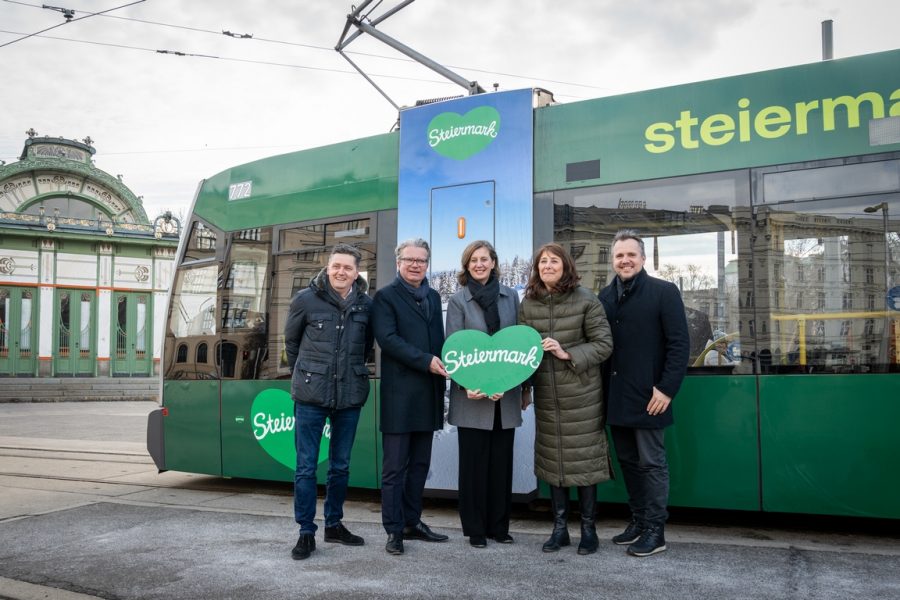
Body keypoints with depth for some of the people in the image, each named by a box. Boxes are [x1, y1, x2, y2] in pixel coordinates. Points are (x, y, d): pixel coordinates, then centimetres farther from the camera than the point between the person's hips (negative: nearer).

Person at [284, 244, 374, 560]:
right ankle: (306, 533, 13)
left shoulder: (365, 304, 1)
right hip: (310, 396, -2)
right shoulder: (306, 299, -5)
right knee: (306, 466, 2)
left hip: (349, 395, 3)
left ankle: (334, 525, 28)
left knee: (340, 465, 13)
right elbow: (291, 341, 10)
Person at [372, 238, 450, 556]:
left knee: (420, 464, 13)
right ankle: (394, 530, 9)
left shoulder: (433, 297, 16)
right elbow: (387, 338, -14)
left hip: (429, 394, 6)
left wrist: (442, 367, 3)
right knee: (395, 466, 1)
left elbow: (439, 338, 17)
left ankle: (412, 522, 24)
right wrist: (426, 361, -18)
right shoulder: (386, 296, -3)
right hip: (399, 394, -6)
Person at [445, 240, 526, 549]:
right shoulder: (458, 301, 2)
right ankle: (475, 528, 15)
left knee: (502, 461, 7)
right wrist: (467, 386, -17)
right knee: (474, 462, 4)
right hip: (472, 395, -2)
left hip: (506, 393, 2)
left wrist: (512, 384, -7)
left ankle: (499, 525, 20)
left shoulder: (511, 296, 8)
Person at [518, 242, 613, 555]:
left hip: (581, 392, -3)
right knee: (552, 458, 10)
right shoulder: (528, 304, 4)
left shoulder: (586, 300, -6)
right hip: (546, 394, 3)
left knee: (584, 458, 3)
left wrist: (567, 353, -17)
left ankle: (588, 529, 18)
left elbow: (604, 344, -6)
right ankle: (559, 528, 22)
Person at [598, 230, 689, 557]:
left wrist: (667, 389, -16)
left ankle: (655, 531, 13)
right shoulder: (605, 296, 11)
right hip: (616, 396, 6)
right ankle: (638, 521, 27)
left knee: (652, 463, 3)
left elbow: (679, 344, -9)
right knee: (628, 461, 14)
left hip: (648, 396, -6)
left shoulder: (664, 292, -5)